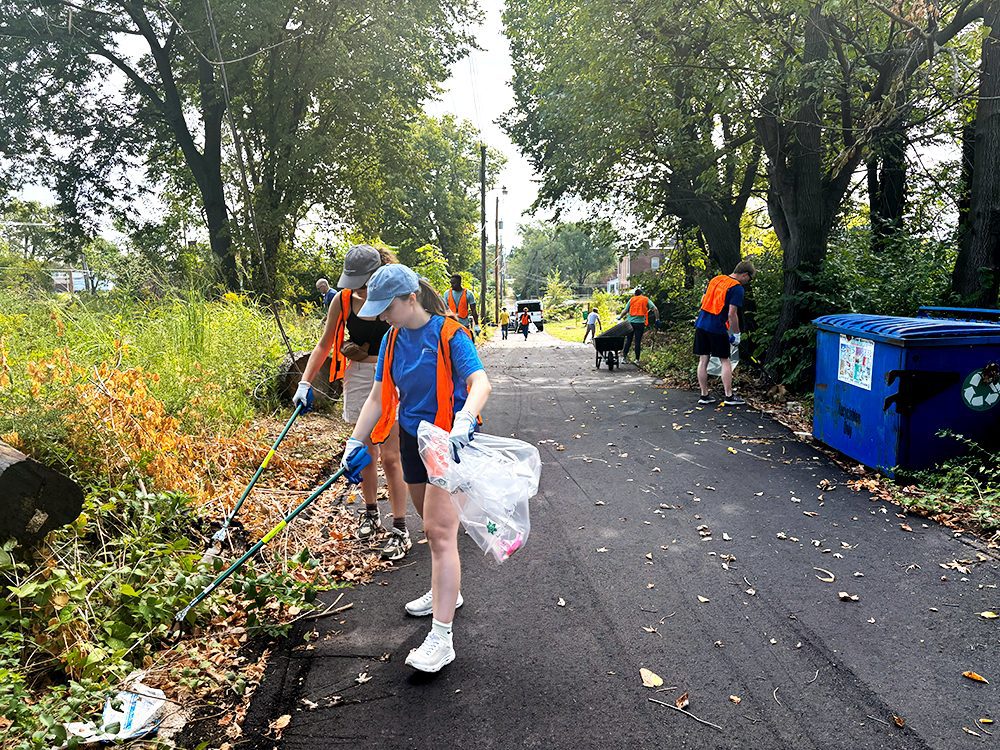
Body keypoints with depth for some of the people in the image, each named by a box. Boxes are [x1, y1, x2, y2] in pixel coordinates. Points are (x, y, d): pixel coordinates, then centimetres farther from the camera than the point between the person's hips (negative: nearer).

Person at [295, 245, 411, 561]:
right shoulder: (342, 301, 0)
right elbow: (324, 345, 8)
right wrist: (305, 382, 0)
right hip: (357, 378, 4)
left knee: (390, 456, -4)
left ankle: (400, 529, 5)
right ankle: (371, 514, 32)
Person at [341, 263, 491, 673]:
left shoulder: (449, 334, -17)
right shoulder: (392, 340, 4)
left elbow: (480, 383, -29)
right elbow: (379, 396, 7)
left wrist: (463, 423, -46)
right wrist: (356, 443, 2)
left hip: (450, 442, -7)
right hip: (413, 439, 7)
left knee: (441, 532, -10)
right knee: (434, 527, 20)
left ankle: (441, 639, -6)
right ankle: (447, 592, 42)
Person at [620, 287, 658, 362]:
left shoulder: (631, 300, 9)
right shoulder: (646, 300, 7)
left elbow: (625, 311, 6)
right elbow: (655, 309, -3)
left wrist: (620, 317, 22)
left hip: (630, 322, 1)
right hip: (640, 323, -1)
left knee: (628, 341, 9)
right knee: (638, 342, 1)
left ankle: (623, 357, 8)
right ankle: (637, 359, 1)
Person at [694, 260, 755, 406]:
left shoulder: (716, 279, 12)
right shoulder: (737, 288, -9)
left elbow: (703, 300, 18)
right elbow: (732, 314, -14)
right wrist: (736, 334, -4)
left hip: (701, 324, 6)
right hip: (717, 328, -6)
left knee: (703, 360, 8)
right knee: (725, 361, 5)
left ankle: (704, 395, 12)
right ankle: (729, 396, 7)